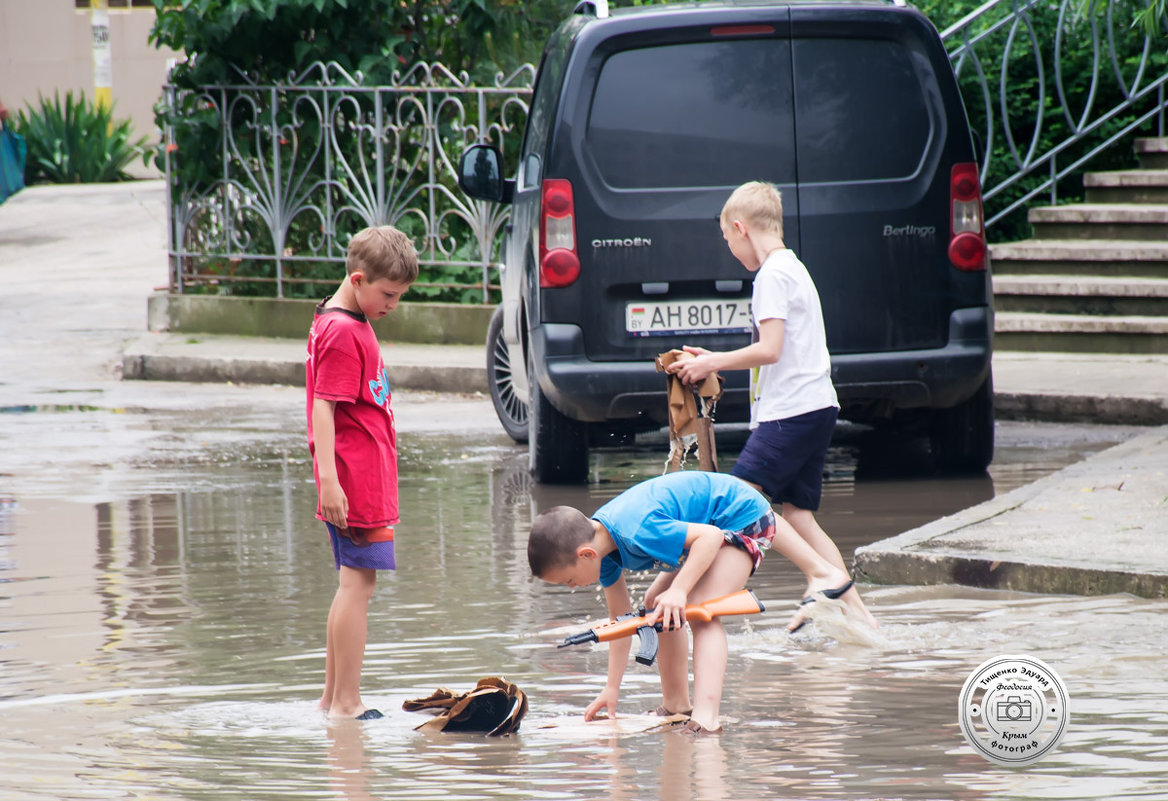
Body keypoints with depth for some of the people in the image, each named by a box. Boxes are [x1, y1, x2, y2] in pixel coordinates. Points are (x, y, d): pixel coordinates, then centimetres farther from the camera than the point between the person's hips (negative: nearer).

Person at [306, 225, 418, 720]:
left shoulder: (350, 325, 17)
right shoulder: (343, 333, -14)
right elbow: (323, 408, -20)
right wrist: (328, 479, -27)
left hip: (369, 475, 11)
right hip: (356, 479, -11)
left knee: (353, 584, 13)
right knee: (358, 584, -9)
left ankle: (333, 698, 18)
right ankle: (347, 703, -9)